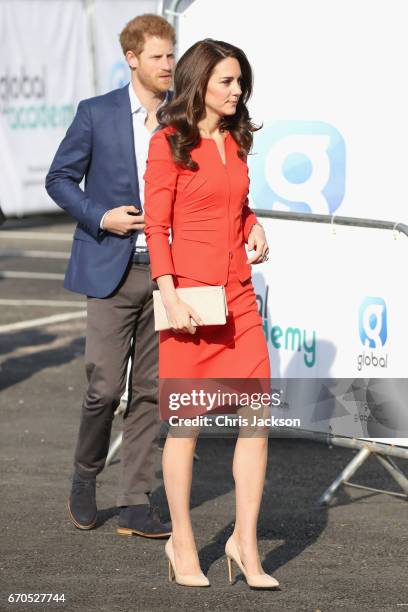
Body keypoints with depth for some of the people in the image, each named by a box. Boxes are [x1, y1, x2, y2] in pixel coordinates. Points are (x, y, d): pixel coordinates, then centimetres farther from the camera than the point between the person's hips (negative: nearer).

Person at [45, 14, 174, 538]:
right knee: (105, 387, -6)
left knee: (150, 391, 3)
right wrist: (100, 217, -11)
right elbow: (59, 179, 3)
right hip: (112, 272, -3)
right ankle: (85, 476, 20)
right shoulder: (97, 114, -2)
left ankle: (135, 505, 8)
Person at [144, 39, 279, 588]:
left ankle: (245, 542, 6)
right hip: (191, 292, -6)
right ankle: (181, 543, 13)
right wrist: (171, 298, -17)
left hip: (239, 293, 6)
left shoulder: (235, 141, 13)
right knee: (187, 421, 1)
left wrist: (254, 228, 7)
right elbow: (156, 227, -9)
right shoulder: (170, 142, -5)